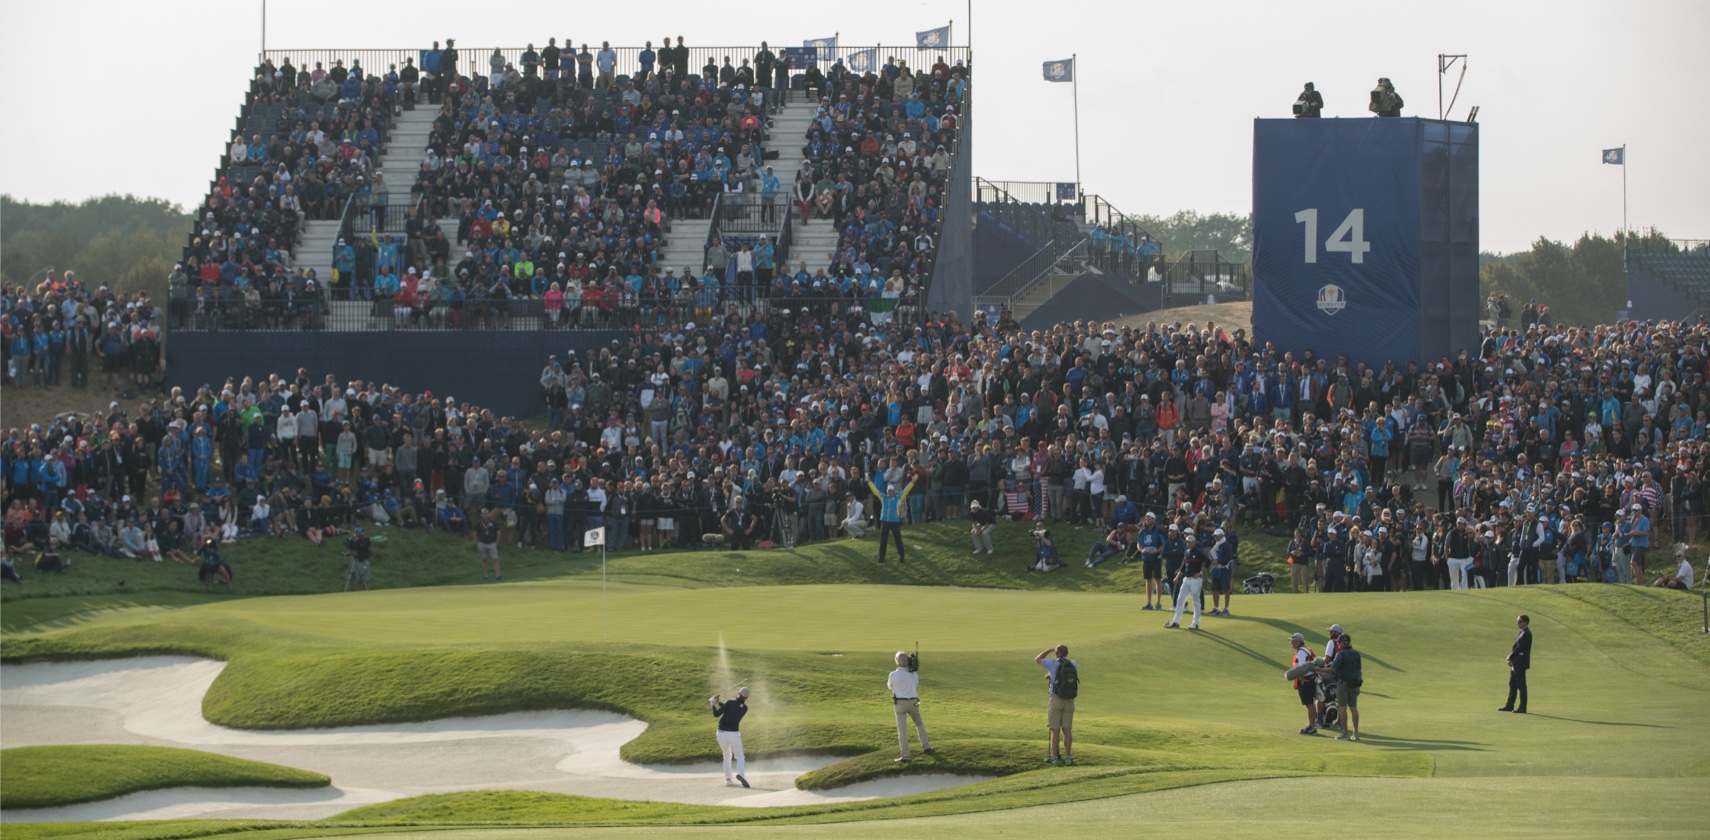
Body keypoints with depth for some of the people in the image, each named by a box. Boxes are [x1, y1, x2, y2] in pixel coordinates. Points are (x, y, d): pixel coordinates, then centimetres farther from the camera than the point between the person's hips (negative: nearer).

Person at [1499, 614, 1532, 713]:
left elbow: (1519, 648, -19)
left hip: (1520, 663, -10)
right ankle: (1509, 705, 19)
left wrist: (1510, 657, -10)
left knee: (1521, 685, -6)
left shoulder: (1526, 634, -15)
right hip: (1516, 663, 10)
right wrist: (1511, 657, 3)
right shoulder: (1523, 633, 15)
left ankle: (1522, 708, -2)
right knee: (1512, 684, 13)